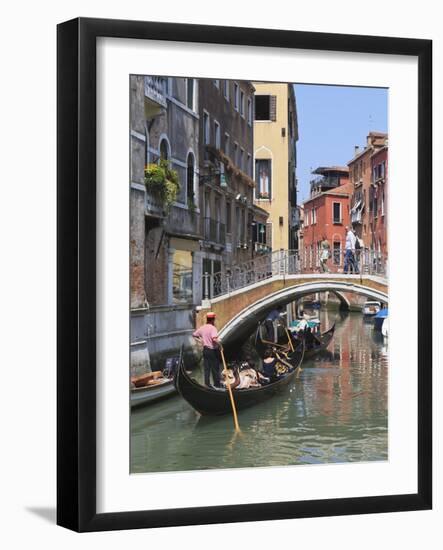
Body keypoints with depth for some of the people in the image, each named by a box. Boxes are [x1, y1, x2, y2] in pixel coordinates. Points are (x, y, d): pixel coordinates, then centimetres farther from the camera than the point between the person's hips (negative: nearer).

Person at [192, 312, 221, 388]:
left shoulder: (202, 328, 4)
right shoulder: (212, 328, -18)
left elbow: (194, 335, 15)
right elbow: (214, 339, -33)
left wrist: (201, 341, 17)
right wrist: (219, 343, -17)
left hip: (205, 350, 6)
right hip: (213, 350, -6)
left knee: (206, 368, 11)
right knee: (215, 369, 6)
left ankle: (207, 384, 14)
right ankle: (217, 385, 14)